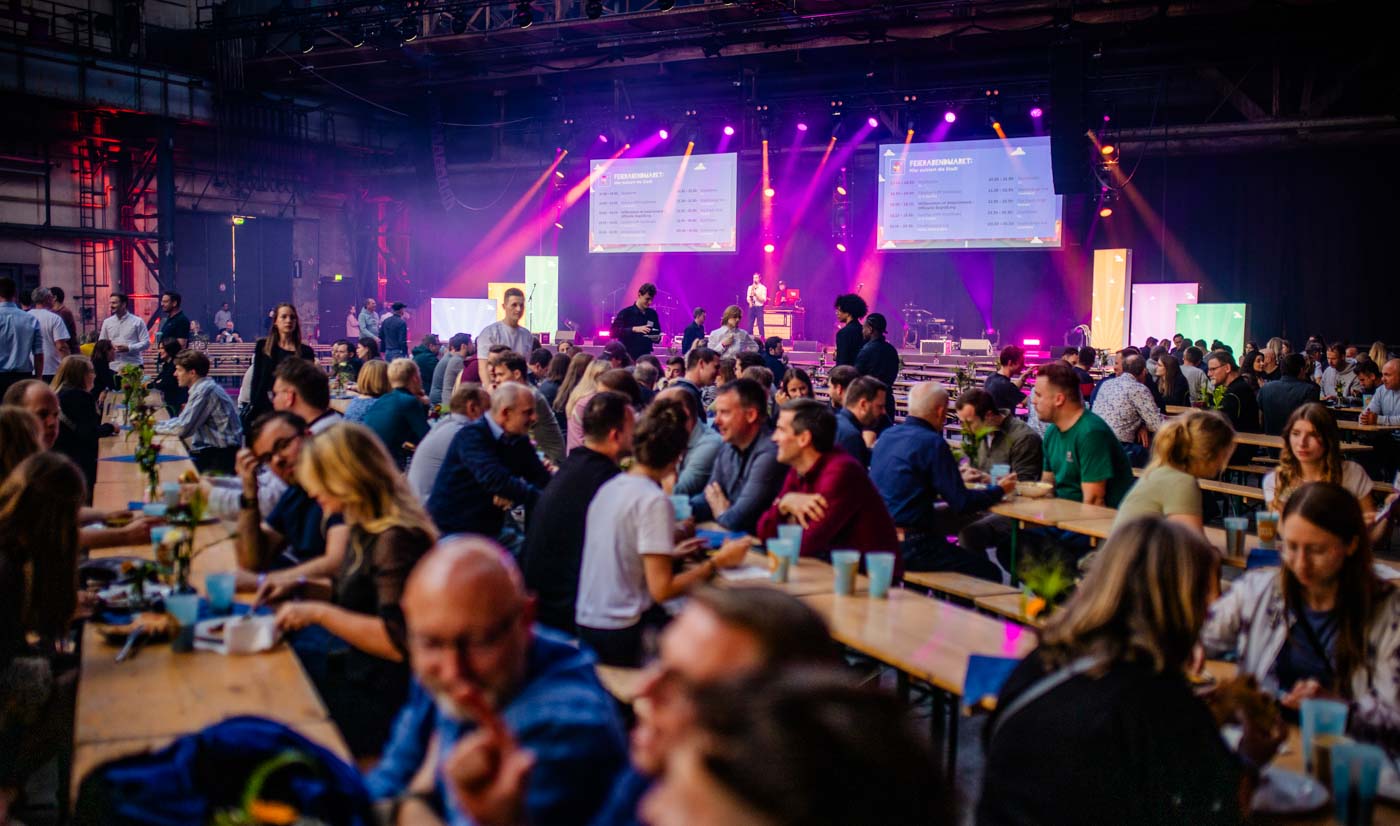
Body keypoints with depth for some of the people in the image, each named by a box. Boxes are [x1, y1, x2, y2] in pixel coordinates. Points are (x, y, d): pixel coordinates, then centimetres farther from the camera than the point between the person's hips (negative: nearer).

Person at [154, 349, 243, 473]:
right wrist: (157, 423, 7)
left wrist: (155, 426, -3)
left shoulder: (204, 390, -15)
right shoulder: (203, 386, 14)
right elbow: (184, 421, 18)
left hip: (222, 455, -9)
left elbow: (183, 428, -16)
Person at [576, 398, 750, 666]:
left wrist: (668, 554, 14)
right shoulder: (654, 501, -17)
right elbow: (662, 590, -19)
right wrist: (717, 562, -10)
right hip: (622, 635, -8)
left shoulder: (609, 487, 7)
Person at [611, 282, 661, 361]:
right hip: (628, 357, -4)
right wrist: (633, 329, -23)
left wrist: (656, 338, -3)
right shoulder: (625, 313, -4)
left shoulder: (652, 314, 10)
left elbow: (657, 333, 21)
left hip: (645, 357, 4)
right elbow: (613, 332, -13)